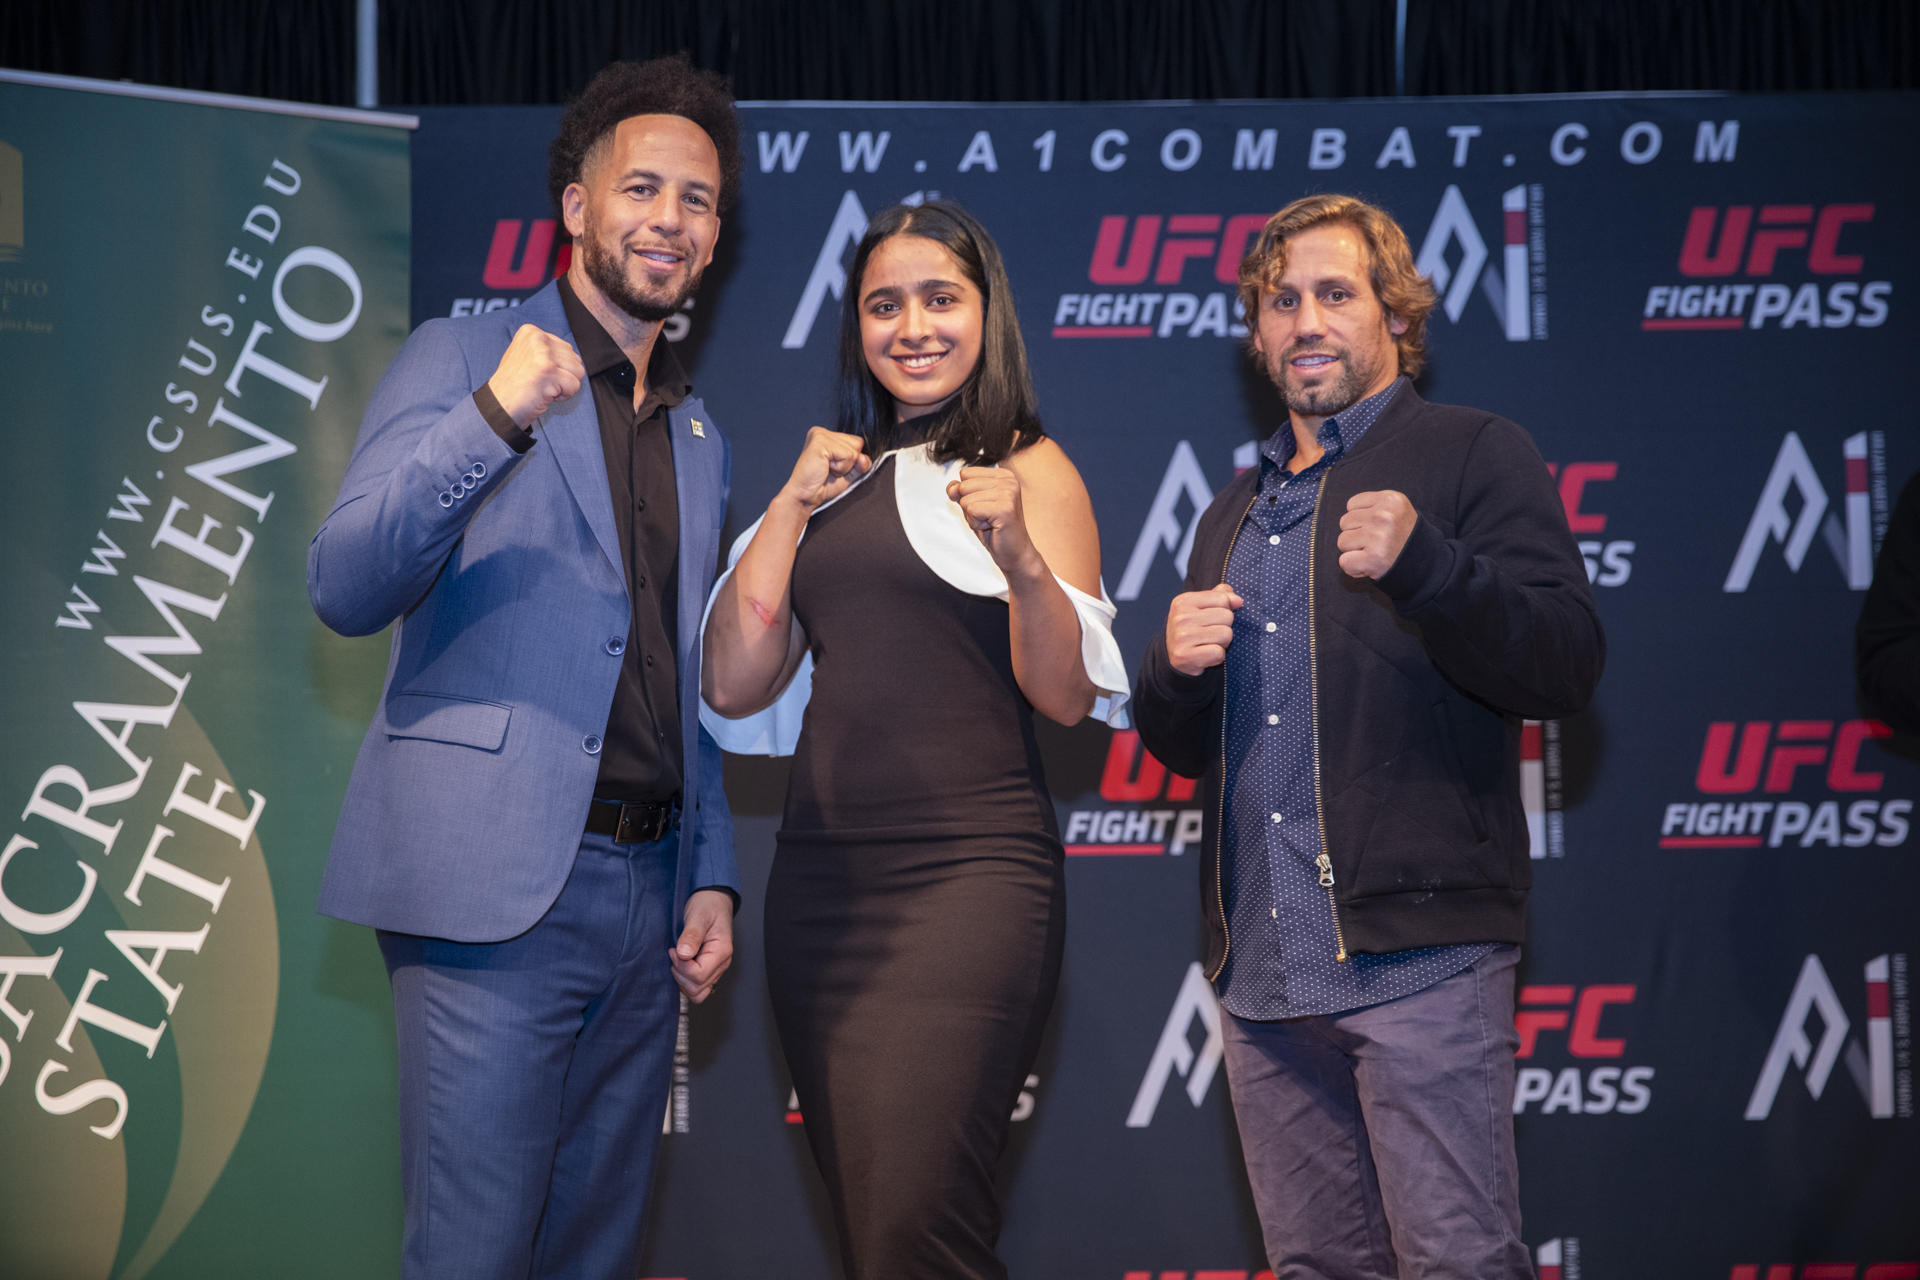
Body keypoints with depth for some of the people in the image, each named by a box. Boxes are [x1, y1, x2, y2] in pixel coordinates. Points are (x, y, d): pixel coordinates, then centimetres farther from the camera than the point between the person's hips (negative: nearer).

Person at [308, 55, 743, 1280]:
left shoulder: (701, 439, 19)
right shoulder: (461, 360, 1)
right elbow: (345, 589, -12)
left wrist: (712, 877, 11)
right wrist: (495, 418, -23)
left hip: (647, 891, 6)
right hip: (500, 888, -6)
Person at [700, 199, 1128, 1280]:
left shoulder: (1030, 468, 2)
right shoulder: (840, 478, 17)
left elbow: (1068, 696, -7)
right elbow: (736, 687, 10)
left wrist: (1019, 554, -23)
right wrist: (792, 504, 3)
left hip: (968, 873, -6)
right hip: (820, 879, 6)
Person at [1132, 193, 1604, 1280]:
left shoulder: (1474, 456, 2)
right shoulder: (1237, 513, 22)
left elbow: (1568, 669, -9)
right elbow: (1184, 748, 27)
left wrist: (1423, 561, -24)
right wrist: (1174, 667, 4)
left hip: (1415, 949, -6)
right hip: (1263, 966, 6)